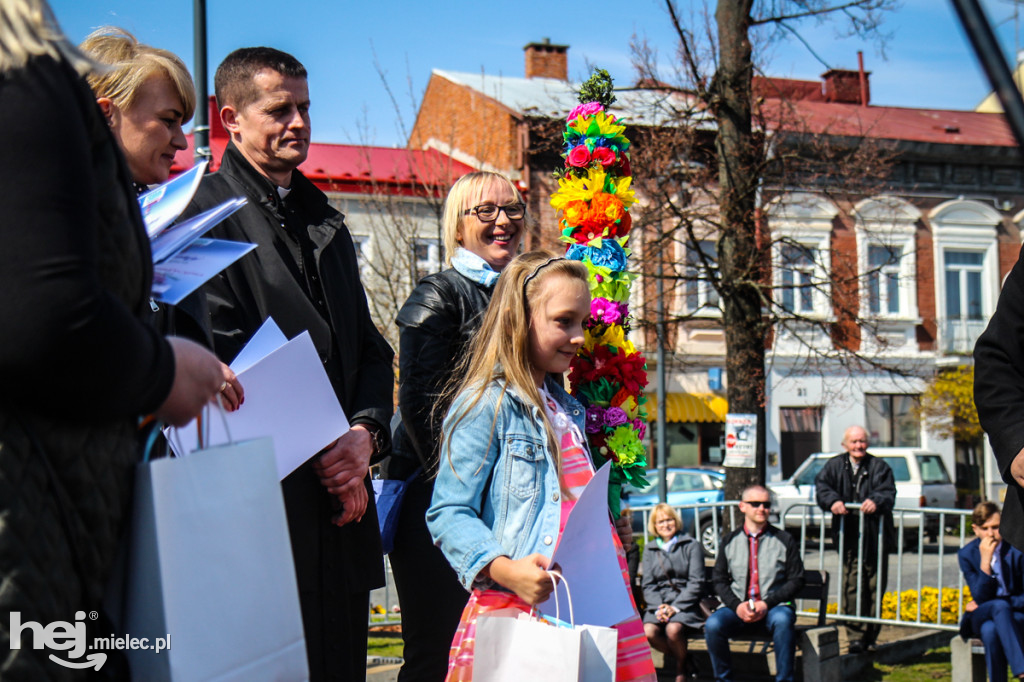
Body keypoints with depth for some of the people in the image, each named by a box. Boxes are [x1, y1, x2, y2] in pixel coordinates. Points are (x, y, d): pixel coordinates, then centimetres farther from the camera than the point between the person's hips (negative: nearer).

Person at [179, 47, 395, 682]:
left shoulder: (325, 220, 21)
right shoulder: (206, 213, -3)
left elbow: (371, 348, 19)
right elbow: (223, 359, -12)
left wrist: (364, 434, 0)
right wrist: (318, 452, -12)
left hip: (341, 492, 7)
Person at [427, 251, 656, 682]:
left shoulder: (567, 409, 19)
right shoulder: (486, 404, -6)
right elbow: (449, 514, -13)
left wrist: (612, 528, 14)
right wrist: (506, 569, -25)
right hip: (514, 610, -7)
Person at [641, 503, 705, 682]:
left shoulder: (691, 545, 7)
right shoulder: (649, 550, 18)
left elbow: (696, 582, -1)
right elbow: (648, 585, 11)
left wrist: (675, 607, -14)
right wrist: (659, 607, -9)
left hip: (685, 602, -3)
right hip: (659, 603, 3)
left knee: (673, 630, -34)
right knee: (649, 632, -29)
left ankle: (681, 667, -4)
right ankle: (679, 657, -1)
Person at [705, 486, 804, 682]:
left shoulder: (784, 541, 6)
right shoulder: (729, 541, 12)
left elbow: (796, 581, 2)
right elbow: (719, 580, 11)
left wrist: (767, 604, -12)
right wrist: (737, 606, -9)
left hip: (774, 607, -2)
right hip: (737, 608, 2)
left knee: (782, 620, -37)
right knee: (713, 625, -28)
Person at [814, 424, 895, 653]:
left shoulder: (879, 467, 4)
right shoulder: (835, 466, 8)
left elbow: (888, 492, -9)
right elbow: (821, 485, -5)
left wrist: (876, 501, -31)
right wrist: (833, 501, -25)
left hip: (876, 538, 0)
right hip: (849, 537, 0)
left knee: (875, 586, 2)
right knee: (852, 585, -5)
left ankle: (870, 636, 11)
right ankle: (856, 635, -2)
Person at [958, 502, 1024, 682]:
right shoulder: (966, 554, 0)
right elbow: (981, 598, -8)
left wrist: (983, 605, -10)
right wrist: (985, 561, -20)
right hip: (981, 618, 1)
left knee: (990, 630, -36)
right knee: (999, 606, -36)